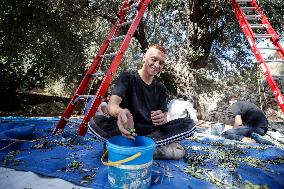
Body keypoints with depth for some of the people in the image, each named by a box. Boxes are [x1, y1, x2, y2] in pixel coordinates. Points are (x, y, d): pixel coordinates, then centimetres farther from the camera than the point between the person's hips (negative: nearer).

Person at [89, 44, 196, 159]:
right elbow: (112, 104, -19)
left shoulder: (160, 88, 8)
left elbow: (164, 114, 4)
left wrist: (162, 118, -23)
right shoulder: (127, 77, -4)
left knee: (188, 124, -16)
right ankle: (159, 146, -27)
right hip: (127, 129, -3)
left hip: (152, 131, 4)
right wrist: (120, 112, -45)